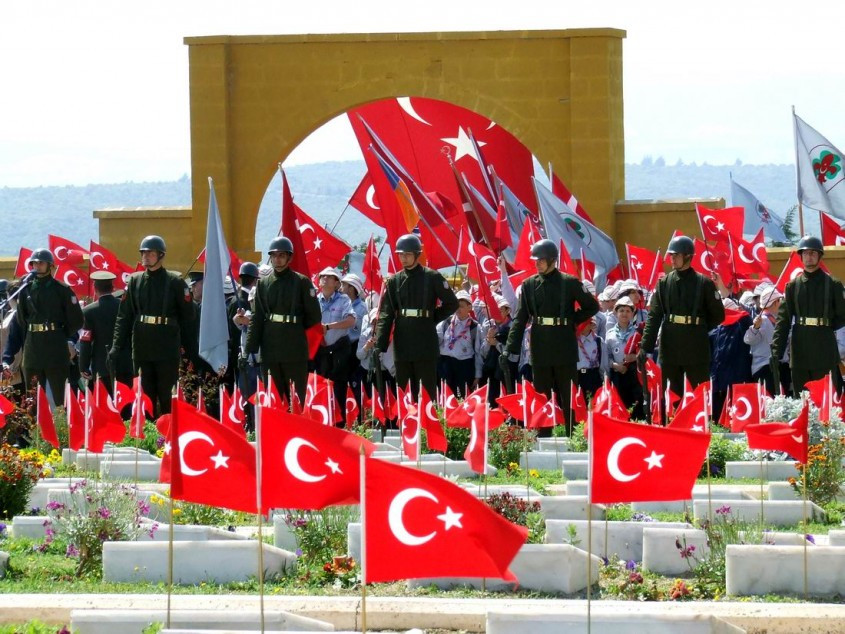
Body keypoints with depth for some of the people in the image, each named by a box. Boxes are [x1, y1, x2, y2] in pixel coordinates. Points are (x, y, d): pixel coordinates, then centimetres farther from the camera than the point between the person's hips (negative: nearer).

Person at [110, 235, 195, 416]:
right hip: (142, 351, 3)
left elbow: (188, 316, 4)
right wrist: (116, 346, 0)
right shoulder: (135, 281, 8)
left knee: (167, 399, -1)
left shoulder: (175, 282, -1)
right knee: (146, 395, 7)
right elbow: (124, 316, 6)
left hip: (167, 351, -3)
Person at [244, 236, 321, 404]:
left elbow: (314, 316, 2)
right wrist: (249, 349, 0)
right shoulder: (263, 284, 9)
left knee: (300, 397, -1)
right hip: (270, 352, 3)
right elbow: (256, 318, 7)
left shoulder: (302, 282, 0)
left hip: (296, 352, -3)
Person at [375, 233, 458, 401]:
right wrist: (379, 345, -6)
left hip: (426, 346, -3)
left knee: (428, 392, 1)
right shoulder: (394, 281, 7)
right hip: (402, 346, 3)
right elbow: (385, 315, 3)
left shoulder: (432, 277, 0)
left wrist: (433, 318, 0)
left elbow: (452, 303, 8)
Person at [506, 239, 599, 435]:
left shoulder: (569, 283, -2)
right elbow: (520, 318, 2)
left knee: (568, 397, 2)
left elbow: (592, 307, 8)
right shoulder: (529, 285, 5)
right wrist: (511, 347, -7)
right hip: (540, 349, 3)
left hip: (564, 348, -3)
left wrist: (572, 320, -3)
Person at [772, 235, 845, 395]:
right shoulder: (793, 286, 8)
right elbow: (783, 320, 3)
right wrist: (776, 351, -5)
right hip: (800, 352, 2)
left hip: (825, 351, -2)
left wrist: (825, 327, -6)